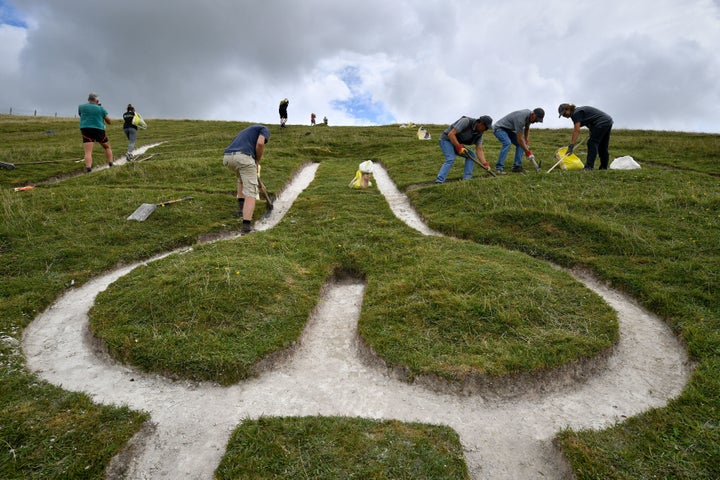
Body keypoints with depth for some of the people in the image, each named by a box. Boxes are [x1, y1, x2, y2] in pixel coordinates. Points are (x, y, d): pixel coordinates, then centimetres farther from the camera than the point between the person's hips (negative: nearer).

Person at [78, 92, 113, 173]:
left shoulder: (81, 107, 6)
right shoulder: (101, 109, 3)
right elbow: (109, 122, 7)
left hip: (86, 130, 0)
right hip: (99, 130, 0)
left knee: (88, 152, -11)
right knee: (107, 147, 24)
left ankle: (88, 168, -30)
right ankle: (111, 164, 21)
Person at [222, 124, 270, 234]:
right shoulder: (264, 129, 20)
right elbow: (260, 143, -6)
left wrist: (257, 181, 51)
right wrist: (257, 161, 10)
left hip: (227, 157, 7)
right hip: (243, 157, -7)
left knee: (242, 177, 37)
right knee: (250, 192, -1)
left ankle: (241, 206, 32)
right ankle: (246, 225, -13)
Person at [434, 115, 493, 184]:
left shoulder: (479, 134, -4)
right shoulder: (466, 121, -26)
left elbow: (479, 150, -7)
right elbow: (451, 134, -28)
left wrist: (485, 164, -18)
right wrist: (459, 147, -32)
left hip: (457, 143, 8)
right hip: (446, 140, -8)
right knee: (450, 159, -28)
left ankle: (467, 178, -5)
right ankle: (439, 181, -33)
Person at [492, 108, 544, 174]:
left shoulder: (529, 115, -4)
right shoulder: (520, 118, -32)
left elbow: (527, 128, 19)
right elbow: (519, 139, -30)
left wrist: (526, 140, 12)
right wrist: (527, 151, -25)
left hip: (508, 130, 10)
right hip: (499, 128, -10)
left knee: (521, 144, -3)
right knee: (507, 143, -34)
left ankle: (517, 166, -4)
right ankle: (499, 167, -31)